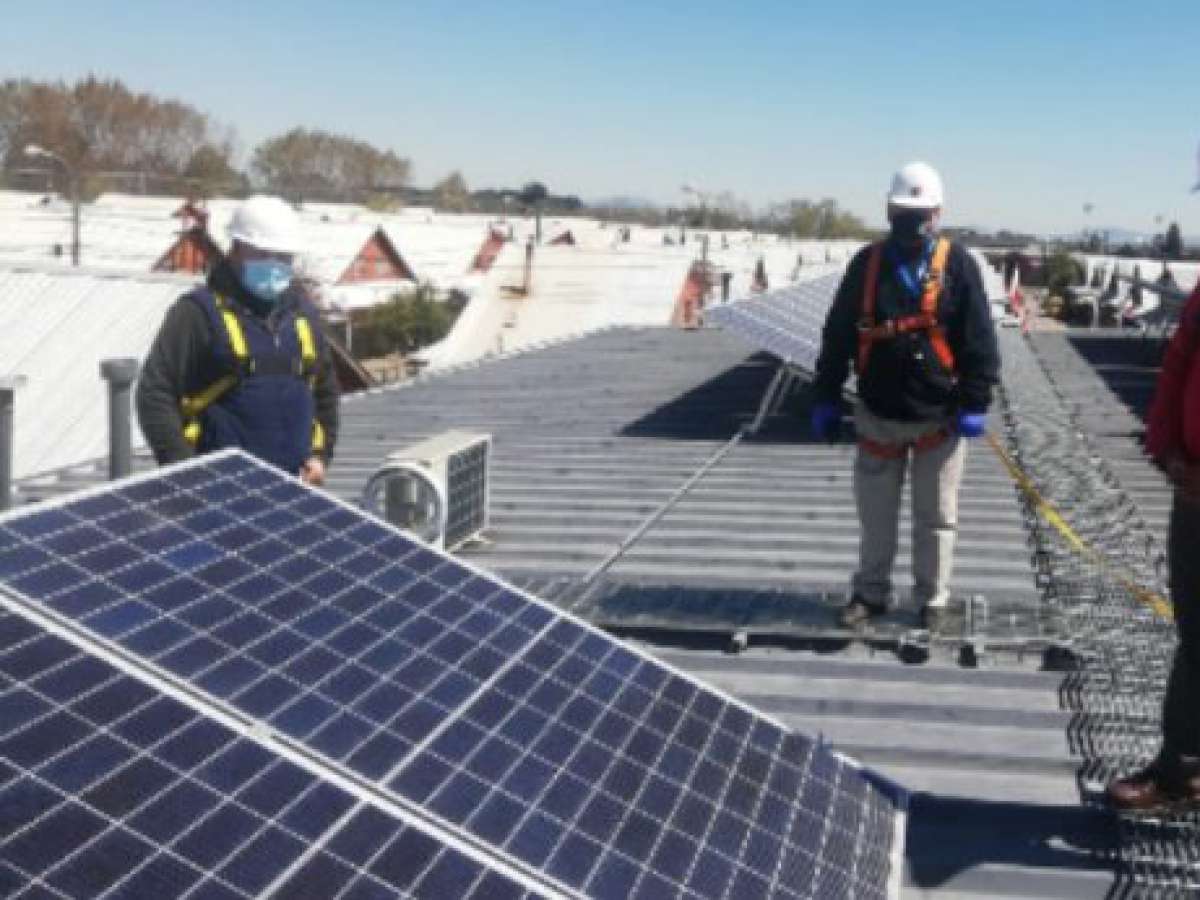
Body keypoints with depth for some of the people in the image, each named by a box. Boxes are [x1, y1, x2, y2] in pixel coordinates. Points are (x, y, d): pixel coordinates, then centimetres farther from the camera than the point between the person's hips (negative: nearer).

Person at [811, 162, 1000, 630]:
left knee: (936, 517, 9)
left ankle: (932, 599, 22)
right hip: (878, 414, 2)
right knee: (875, 513, 10)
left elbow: (979, 341, -4)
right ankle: (870, 592, 25)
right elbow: (838, 335, 6)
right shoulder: (867, 263, 3)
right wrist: (826, 398, 5)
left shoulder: (958, 265, -3)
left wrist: (975, 403, -8)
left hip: (938, 416, -2)